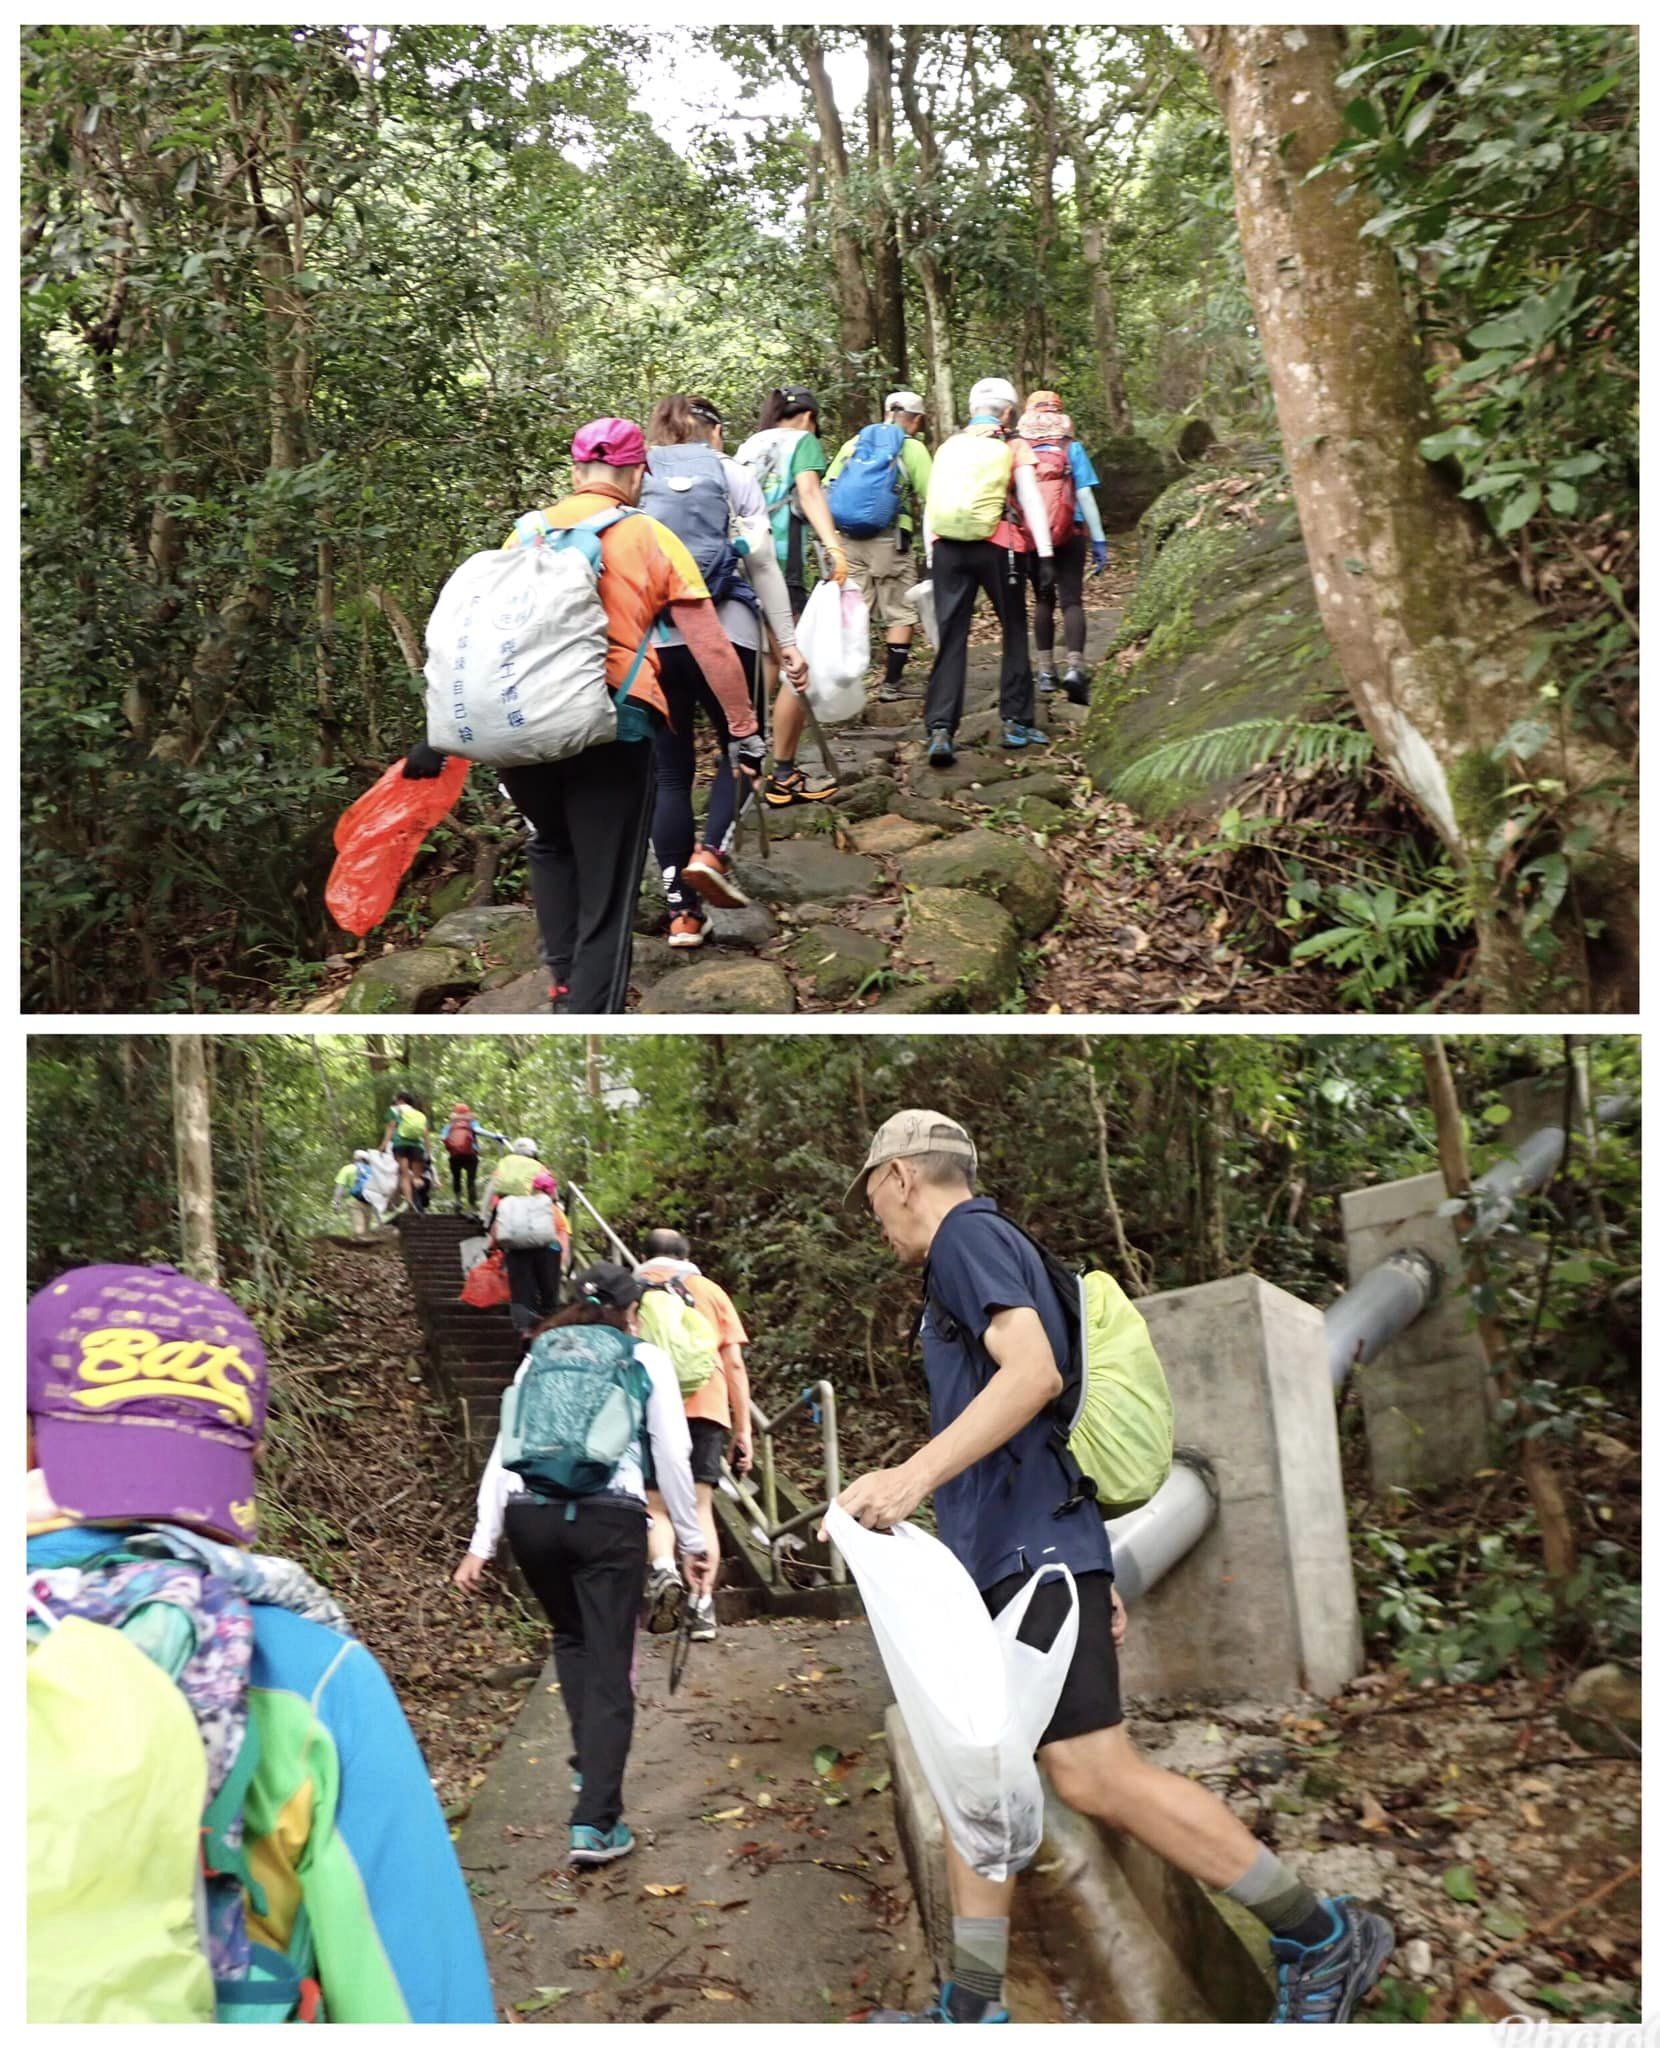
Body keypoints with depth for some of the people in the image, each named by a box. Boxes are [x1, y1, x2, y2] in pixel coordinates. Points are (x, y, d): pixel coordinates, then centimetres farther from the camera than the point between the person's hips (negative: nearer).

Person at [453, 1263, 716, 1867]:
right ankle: (594, 1821, -4)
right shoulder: (646, 1359, 13)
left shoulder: (537, 1358, 21)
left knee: (571, 1638, 26)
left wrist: (482, 1544, 14)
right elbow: (672, 1458, 7)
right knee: (610, 1664, 2)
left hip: (529, 1516, 3)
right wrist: (692, 1542, 13)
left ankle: (591, 1765, 30)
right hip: (608, 1516, -3)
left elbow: (504, 1453, 15)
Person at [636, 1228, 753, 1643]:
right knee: (700, 1505, 3)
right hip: (707, 1405, 1)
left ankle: (662, 1566, -23)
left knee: (657, 1500, 5)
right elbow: (735, 1364, 11)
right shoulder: (711, 1291, 17)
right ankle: (702, 1604, -6)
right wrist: (743, 1429, 12)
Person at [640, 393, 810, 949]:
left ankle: (681, 912, 7)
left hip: (650, 636, 2)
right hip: (724, 632, -2)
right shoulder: (732, 475, 10)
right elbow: (761, 562, 4)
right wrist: (787, 642, 6)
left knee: (671, 770, 9)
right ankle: (712, 852, -8)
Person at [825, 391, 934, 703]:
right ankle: (892, 683, 5)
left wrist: (829, 536, 19)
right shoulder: (912, 448, 0)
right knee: (901, 614, 6)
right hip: (890, 540, -4)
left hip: (847, 538, 5)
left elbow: (826, 488, 13)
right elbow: (929, 499, -6)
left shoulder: (854, 443, 14)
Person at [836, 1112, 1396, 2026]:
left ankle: (1322, 1937, -1)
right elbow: (1053, 1418, 23)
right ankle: (971, 2004, 16)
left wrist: (914, 1474, -32)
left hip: (1031, 1550, -11)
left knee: (1096, 1775, -11)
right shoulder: (990, 1248, 23)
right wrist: (1095, 1575, 23)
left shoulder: (966, 1235, -7)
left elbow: (1034, 1371, -23)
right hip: (1003, 1557, 11)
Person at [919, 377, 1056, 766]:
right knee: (1014, 633, 13)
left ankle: (940, 730, -9)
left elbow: (930, 507, 13)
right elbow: (1032, 502, -1)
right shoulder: (1013, 446, 5)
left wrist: (932, 560, 17)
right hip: (996, 548, -3)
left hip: (946, 548, 3)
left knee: (950, 639, 2)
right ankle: (1016, 722, 15)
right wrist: (1045, 556, 0)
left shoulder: (949, 446, 15)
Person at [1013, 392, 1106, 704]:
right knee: (1071, 601, -3)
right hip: (1069, 536, -2)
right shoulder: (1071, 448, 0)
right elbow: (1085, 496, -2)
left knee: (1043, 601, 15)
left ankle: (1045, 670, 15)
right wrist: (1098, 540, 1)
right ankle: (1074, 665, -22)